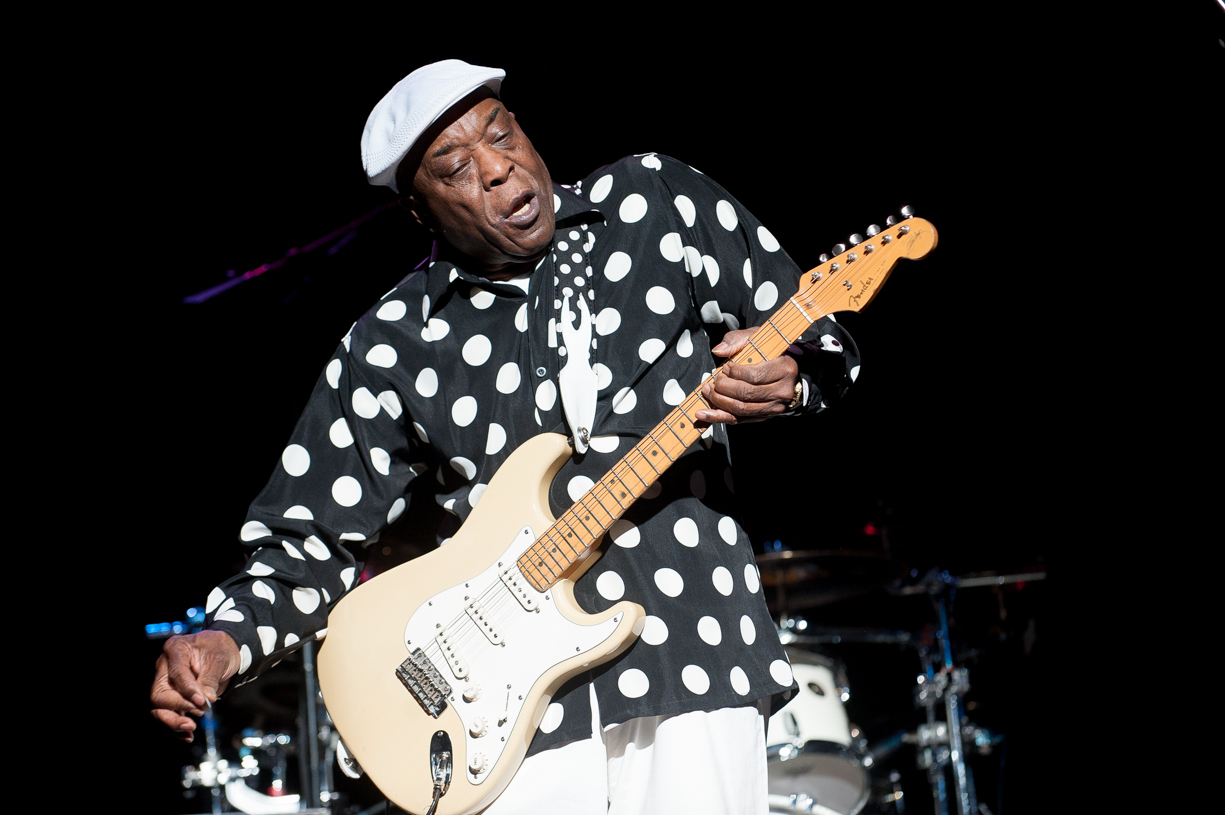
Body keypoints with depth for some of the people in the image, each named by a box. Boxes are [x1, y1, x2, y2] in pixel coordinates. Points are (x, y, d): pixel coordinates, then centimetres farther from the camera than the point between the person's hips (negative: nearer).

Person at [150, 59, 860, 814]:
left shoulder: (655, 201, 5)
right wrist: (226, 641, -12)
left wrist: (785, 378, -13)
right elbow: (309, 535, 6)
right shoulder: (390, 350, 4)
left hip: (692, 661, 0)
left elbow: (815, 333, 10)